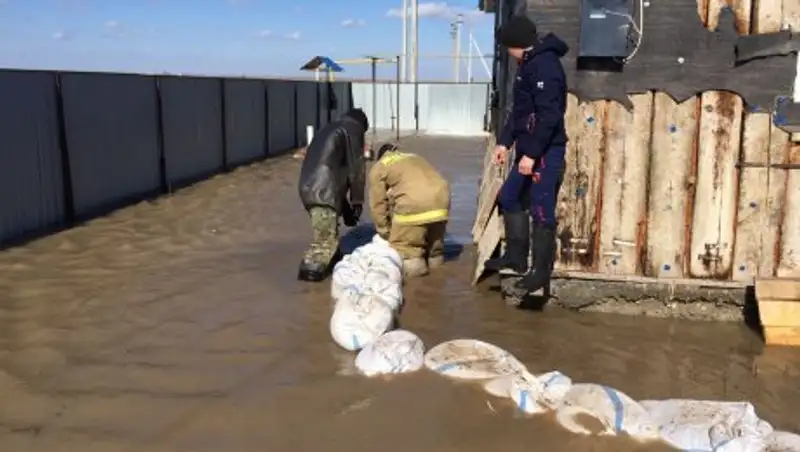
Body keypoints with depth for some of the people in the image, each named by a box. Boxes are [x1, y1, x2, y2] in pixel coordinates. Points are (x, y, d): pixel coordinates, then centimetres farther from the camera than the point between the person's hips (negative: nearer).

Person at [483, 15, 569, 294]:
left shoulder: (545, 66, -17)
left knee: (541, 211, -5)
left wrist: (531, 153, -24)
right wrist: (505, 141, 16)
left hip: (546, 152, -11)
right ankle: (516, 257, 27)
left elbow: (549, 116, -24)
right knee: (509, 198, 17)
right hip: (529, 149, 11)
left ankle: (541, 271, 4)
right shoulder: (528, 64, 15)